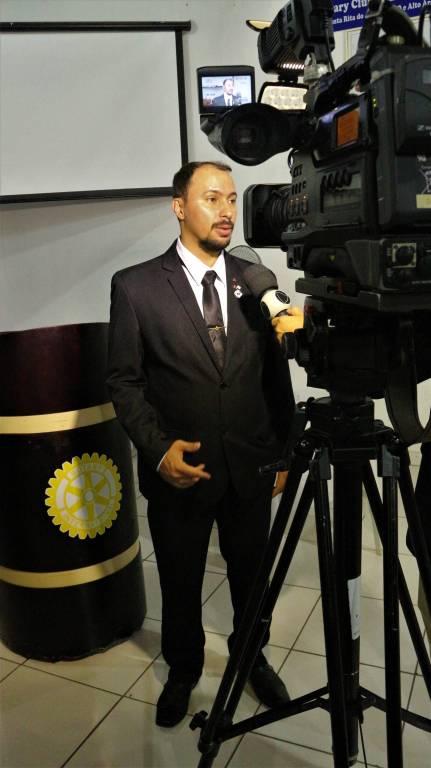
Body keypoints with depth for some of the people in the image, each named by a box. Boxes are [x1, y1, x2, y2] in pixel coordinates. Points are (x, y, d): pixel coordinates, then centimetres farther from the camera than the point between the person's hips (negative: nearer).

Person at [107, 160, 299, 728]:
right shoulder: (136, 286, -8)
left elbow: (276, 375, 5)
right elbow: (124, 381, -5)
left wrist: (286, 452, 6)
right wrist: (158, 449, -16)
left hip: (251, 467, 3)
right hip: (179, 469, -2)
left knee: (253, 576, 20)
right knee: (180, 584, 18)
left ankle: (254, 659, 48)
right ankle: (183, 670, 45)